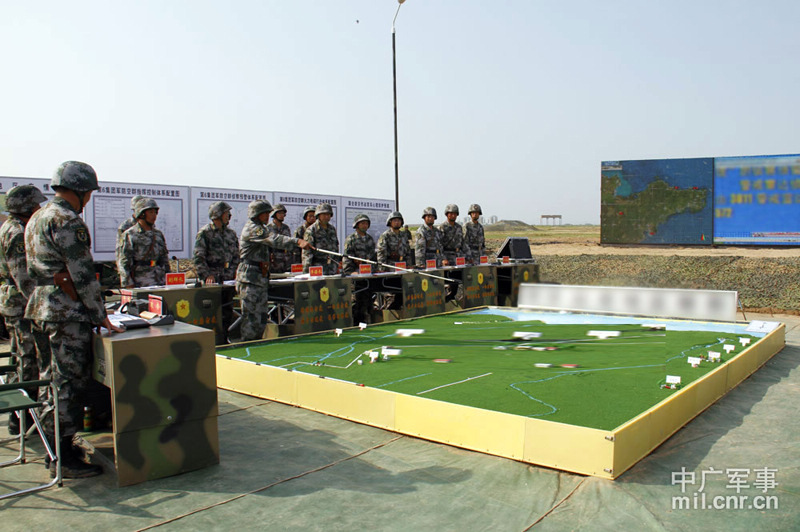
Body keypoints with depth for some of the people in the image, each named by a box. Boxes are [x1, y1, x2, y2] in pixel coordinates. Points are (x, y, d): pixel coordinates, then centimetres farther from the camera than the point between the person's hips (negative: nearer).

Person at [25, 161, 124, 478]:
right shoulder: (67, 221, -16)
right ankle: (64, 459, 2)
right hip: (66, 313, -10)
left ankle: (53, 446, 29)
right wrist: (100, 316, -14)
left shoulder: (38, 217, 16)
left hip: (41, 308, 10)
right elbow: (82, 275, -19)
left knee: (53, 380, 18)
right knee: (70, 382, -4)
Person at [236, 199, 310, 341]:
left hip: (261, 279, 10)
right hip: (250, 280, -10)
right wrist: (298, 241, -38)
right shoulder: (252, 228, -12)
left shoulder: (261, 228, 21)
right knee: (251, 318, -8)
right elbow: (274, 240, -27)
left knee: (261, 318, 11)